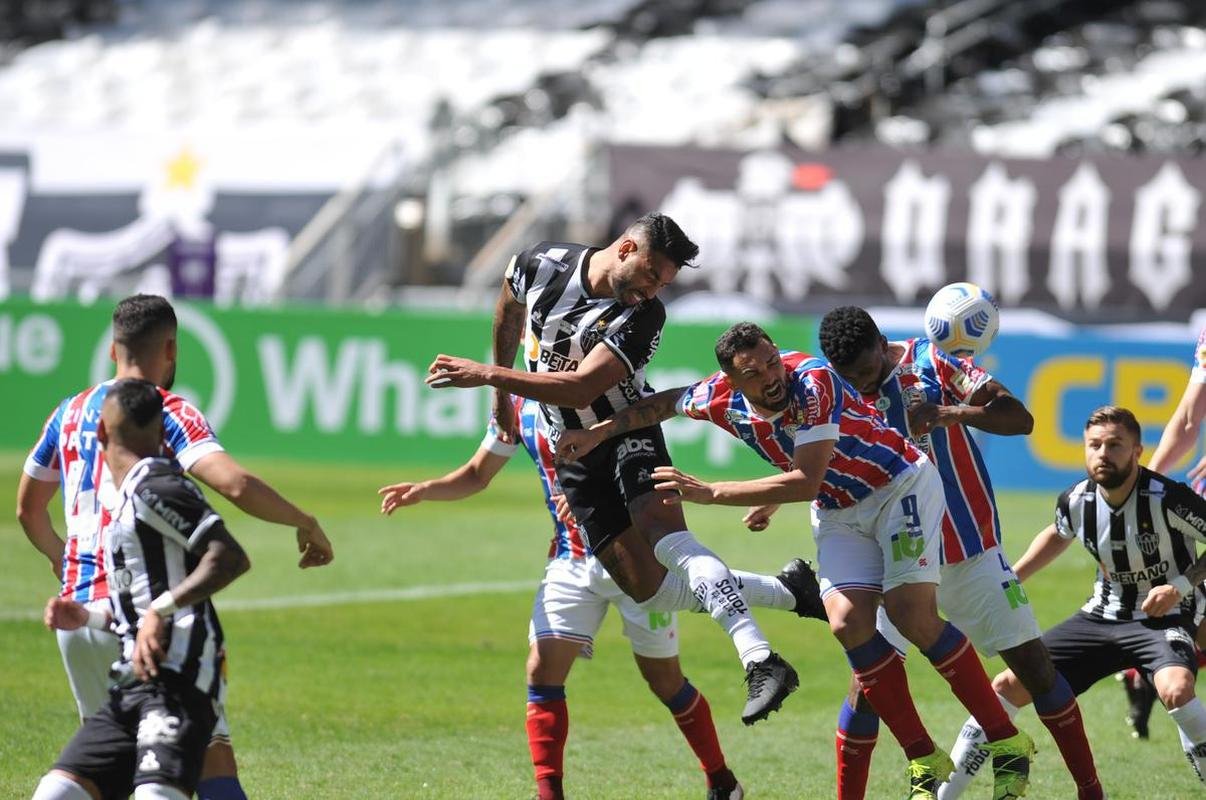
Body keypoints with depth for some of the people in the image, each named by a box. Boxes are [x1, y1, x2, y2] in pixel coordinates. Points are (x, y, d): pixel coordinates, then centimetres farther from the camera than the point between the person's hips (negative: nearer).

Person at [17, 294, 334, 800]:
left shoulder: (69, 413, 13)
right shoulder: (168, 413, -5)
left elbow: (27, 509, 26)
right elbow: (236, 485, -21)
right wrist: (305, 524, -7)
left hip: (75, 610, 6)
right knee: (211, 754, -5)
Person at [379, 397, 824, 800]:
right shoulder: (520, 405, 4)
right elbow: (478, 475, 13)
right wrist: (425, 490, -6)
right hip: (571, 562, 4)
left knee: (664, 680, 4)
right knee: (542, 669, -12)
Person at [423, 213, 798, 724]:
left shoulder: (644, 317, -19)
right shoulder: (541, 265, -6)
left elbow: (580, 390, -27)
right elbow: (508, 313, 18)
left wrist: (487, 375, -27)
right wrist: (501, 393, 24)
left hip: (627, 433, -4)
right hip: (574, 459, 4)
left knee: (667, 539, -31)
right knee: (652, 594, -3)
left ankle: (761, 663, -42)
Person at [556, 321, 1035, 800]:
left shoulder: (814, 382, -30)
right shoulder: (723, 398, -12)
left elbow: (807, 481, -35)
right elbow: (663, 404, 11)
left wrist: (709, 493, -35)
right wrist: (597, 433, 2)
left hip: (901, 487, -6)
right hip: (838, 512, 6)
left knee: (912, 615, -22)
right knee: (848, 622, -16)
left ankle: (1008, 743, -12)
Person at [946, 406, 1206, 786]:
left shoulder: (1167, 498, -23)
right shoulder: (1076, 500, -7)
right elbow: (1057, 534, 19)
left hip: (1163, 618, -5)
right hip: (1102, 616, 5)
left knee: (1176, 690, -38)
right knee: (1007, 686, -1)